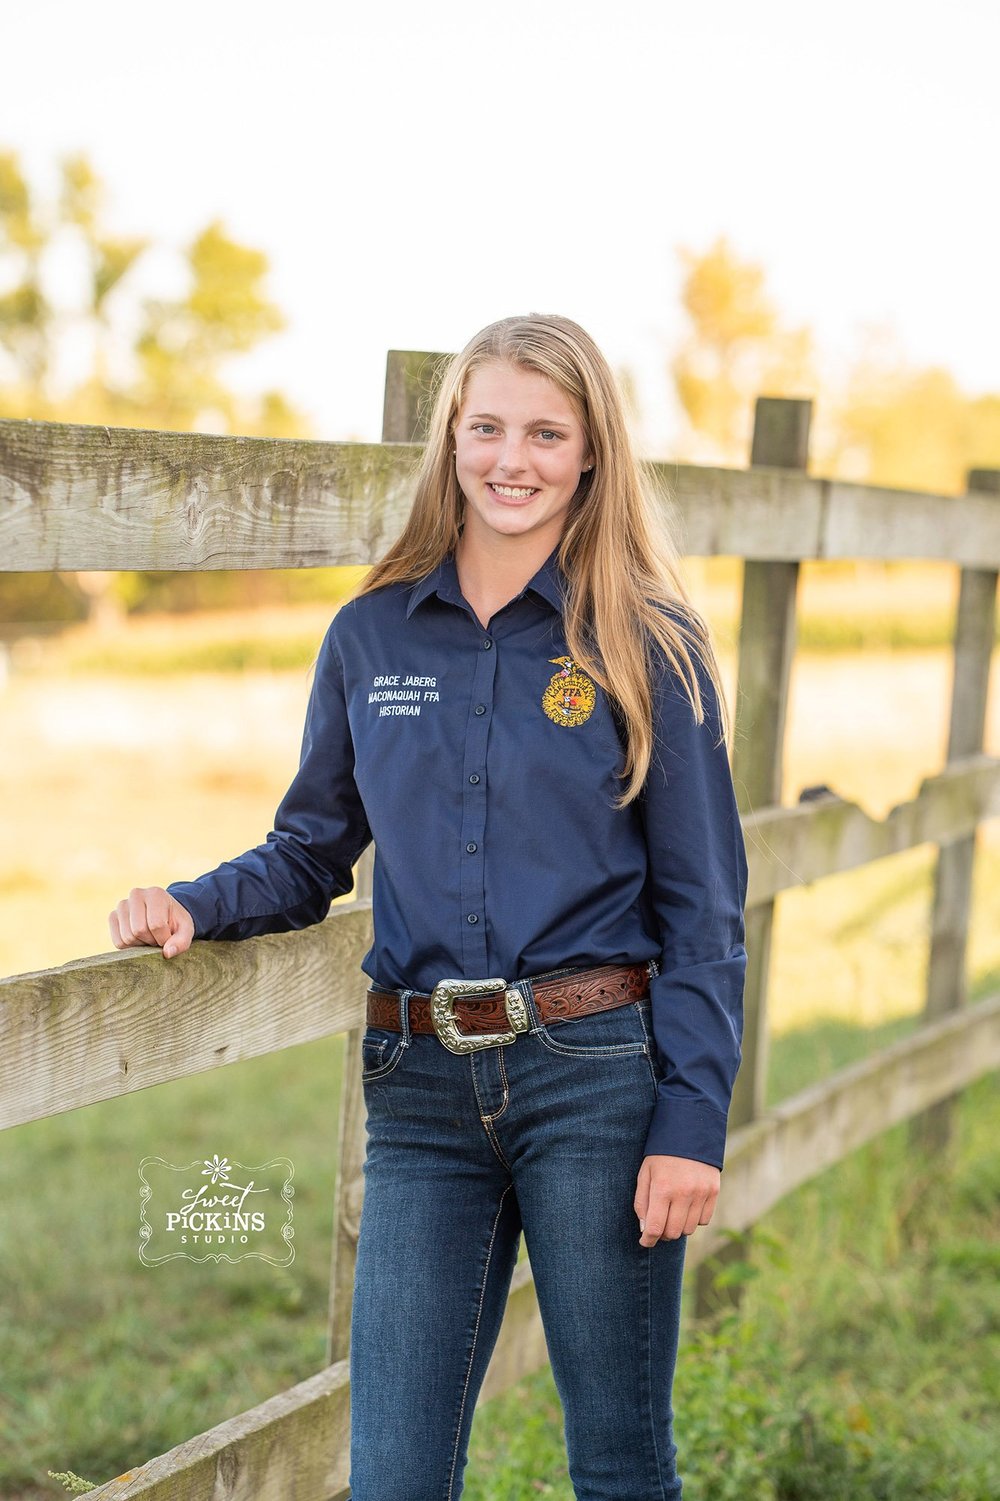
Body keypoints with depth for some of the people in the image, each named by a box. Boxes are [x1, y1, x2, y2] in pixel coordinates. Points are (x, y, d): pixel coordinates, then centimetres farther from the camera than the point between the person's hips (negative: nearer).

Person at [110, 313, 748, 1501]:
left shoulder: (647, 646, -1)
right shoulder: (371, 637, 6)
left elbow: (703, 905, -2)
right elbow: (312, 850, 15)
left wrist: (691, 1123, -9)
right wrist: (197, 903, -5)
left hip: (595, 1075, -2)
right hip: (424, 1092, 3)